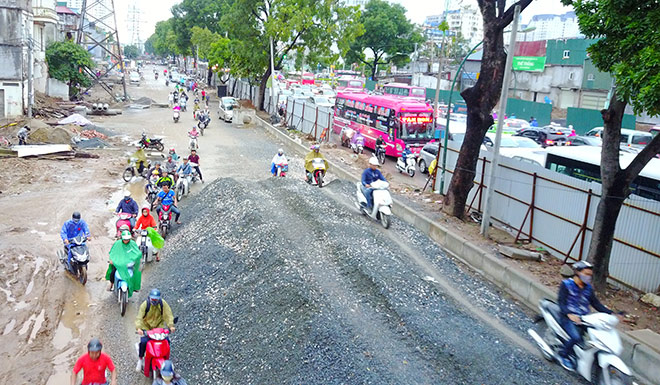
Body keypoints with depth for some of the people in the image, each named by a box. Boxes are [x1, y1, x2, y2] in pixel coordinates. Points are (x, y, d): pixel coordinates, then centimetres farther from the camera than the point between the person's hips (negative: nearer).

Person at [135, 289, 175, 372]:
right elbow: (139, 317, -22)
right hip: (146, 326, -2)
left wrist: (171, 325, -30)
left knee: (166, 340, -15)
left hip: (159, 326, 2)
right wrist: (138, 328, -38)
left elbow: (168, 315, -14)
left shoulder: (163, 304, -10)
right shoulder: (145, 304, -15)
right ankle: (140, 360, 1)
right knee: (143, 342, -23)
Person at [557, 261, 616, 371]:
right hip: (568, 318, -6)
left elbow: (596, 304, 13)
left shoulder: (588, 288, 12)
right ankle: (563, 355, -4)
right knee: (576, 338, -29)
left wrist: (611, 313, -1)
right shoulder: (566, 284, -5)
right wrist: (569, 314, -32)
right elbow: (561, 302, -14)